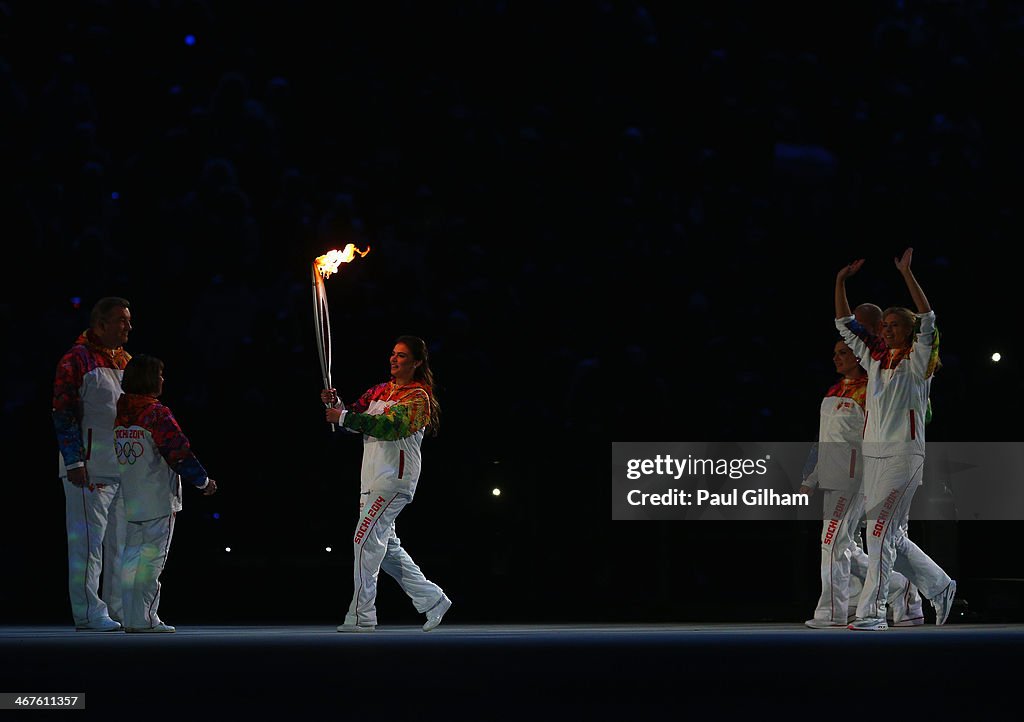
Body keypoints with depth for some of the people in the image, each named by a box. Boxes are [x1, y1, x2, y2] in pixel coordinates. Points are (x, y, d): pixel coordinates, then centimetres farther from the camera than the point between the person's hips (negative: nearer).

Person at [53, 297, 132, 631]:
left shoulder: (125, 361, 17)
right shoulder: (77, 360, -8)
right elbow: (64, 413, -12)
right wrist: (74, 461, -18)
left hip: (126, 470, 8)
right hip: (90, 470, -8)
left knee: (121, 543, 10)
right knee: (88, 541, -7)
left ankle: (120, 610, 15)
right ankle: (88, 613, -6)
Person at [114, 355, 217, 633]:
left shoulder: (118, 414, 7)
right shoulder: (157, 414, -13)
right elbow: (179, 453, -15)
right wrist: (204, 482, -2)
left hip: (129, 503, 6)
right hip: (158, 503, -6)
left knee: (132, 558, 10)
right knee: (152, 558, -3)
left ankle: (133, 618, 11)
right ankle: (145, 619, -5)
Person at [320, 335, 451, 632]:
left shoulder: (418, 397, -7)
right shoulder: (381, 391, 18)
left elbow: (391, 426, -22)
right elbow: (356, 416, 14)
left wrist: (344, 418, -24)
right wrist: (335, 404, -8)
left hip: (395, 478, -9)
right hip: (373, 479, 9)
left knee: (366, 539, -13)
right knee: (386, 546, 11)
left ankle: (361, 616, -11)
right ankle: (432, 599, 18)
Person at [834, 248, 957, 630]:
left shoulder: (917, 361, -2)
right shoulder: (875, 357, 14)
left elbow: (928, 321, -17)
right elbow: (845, 324, 19)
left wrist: (907, 274, -20)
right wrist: (841, 281, 9)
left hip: (904, 455, -7)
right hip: (873, 454, 7)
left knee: (880, 531, -12)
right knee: (890, 535, 10)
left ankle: (872, 611, -11)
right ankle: (940, 586, 26)